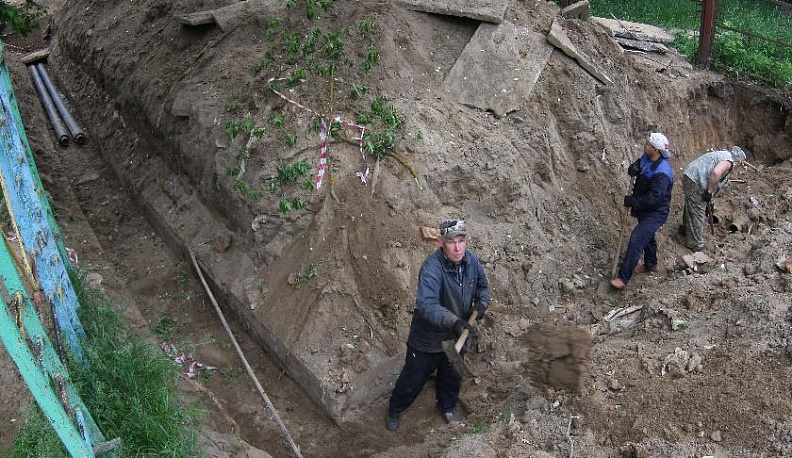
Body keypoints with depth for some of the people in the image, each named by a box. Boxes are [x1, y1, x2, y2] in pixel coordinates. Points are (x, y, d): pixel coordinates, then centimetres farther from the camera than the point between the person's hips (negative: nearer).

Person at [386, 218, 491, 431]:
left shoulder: (471, 260, -11)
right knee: (413, 378, 14)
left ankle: (447, 406, 55)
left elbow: (483, 286, 9)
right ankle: (394, 409, 40)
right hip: (428, 337, -5)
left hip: (457, 336, 5)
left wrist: (481, 303, -11)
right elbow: (426, 304, -43)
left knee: (452, 376, 26)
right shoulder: (432, 267, -32)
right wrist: (453, 321, -55)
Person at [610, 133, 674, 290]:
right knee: (647, 235, 27)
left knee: (636, 239, -15)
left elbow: (653, 199, -32)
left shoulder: (662, 173, -32)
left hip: (655, 213, -10)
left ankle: (623, 277, -9)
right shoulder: (647, 158, -5)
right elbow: (636, 167, 14)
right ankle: (650, 265, 50)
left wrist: (632, 201, -23)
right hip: (645, 208, 10)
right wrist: (633, 169, -12)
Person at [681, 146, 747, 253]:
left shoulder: (722, 155, 23)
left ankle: (686, 228, 51)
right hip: (695, 183, -10)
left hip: (689, 177, 10)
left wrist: (708, 200, 28)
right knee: (697, 214, 0)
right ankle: (695, 245, 9)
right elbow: (716, 173, -30)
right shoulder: (729, 161, -10)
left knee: (690, 208, 30)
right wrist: (709, 192, -19)